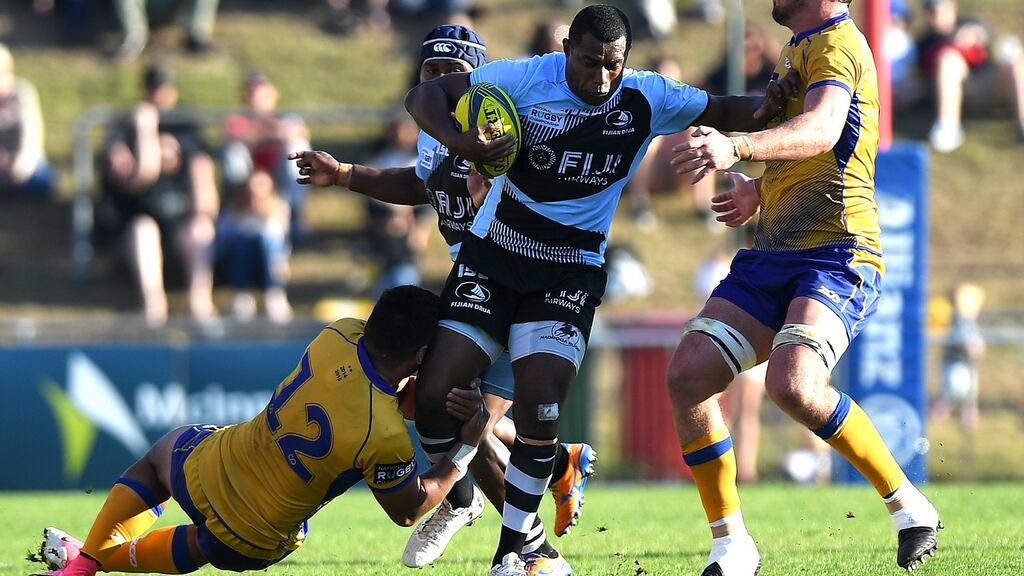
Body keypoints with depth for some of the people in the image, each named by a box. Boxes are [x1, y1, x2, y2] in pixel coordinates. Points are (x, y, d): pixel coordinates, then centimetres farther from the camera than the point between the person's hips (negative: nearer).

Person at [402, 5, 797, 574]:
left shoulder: (647, 98, -7)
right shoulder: (525, 78, -12)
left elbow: (721, 111, 7)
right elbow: (426, 94, -7)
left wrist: (768, 106, -15)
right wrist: (456, 141, -27)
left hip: (570, 275, 0)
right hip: (492, 255, 0)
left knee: (540, 409, -17)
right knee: (432, 394, -9)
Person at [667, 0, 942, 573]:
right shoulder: (798, 49, 22)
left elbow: (822, 130, -31)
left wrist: (738, 147, -46)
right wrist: (762, 190, 27)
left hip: (838, 254, -9)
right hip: (772, 257, 9)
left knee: (792, 385, -30)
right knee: (688, 375, -6)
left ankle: (909, 505, -12)